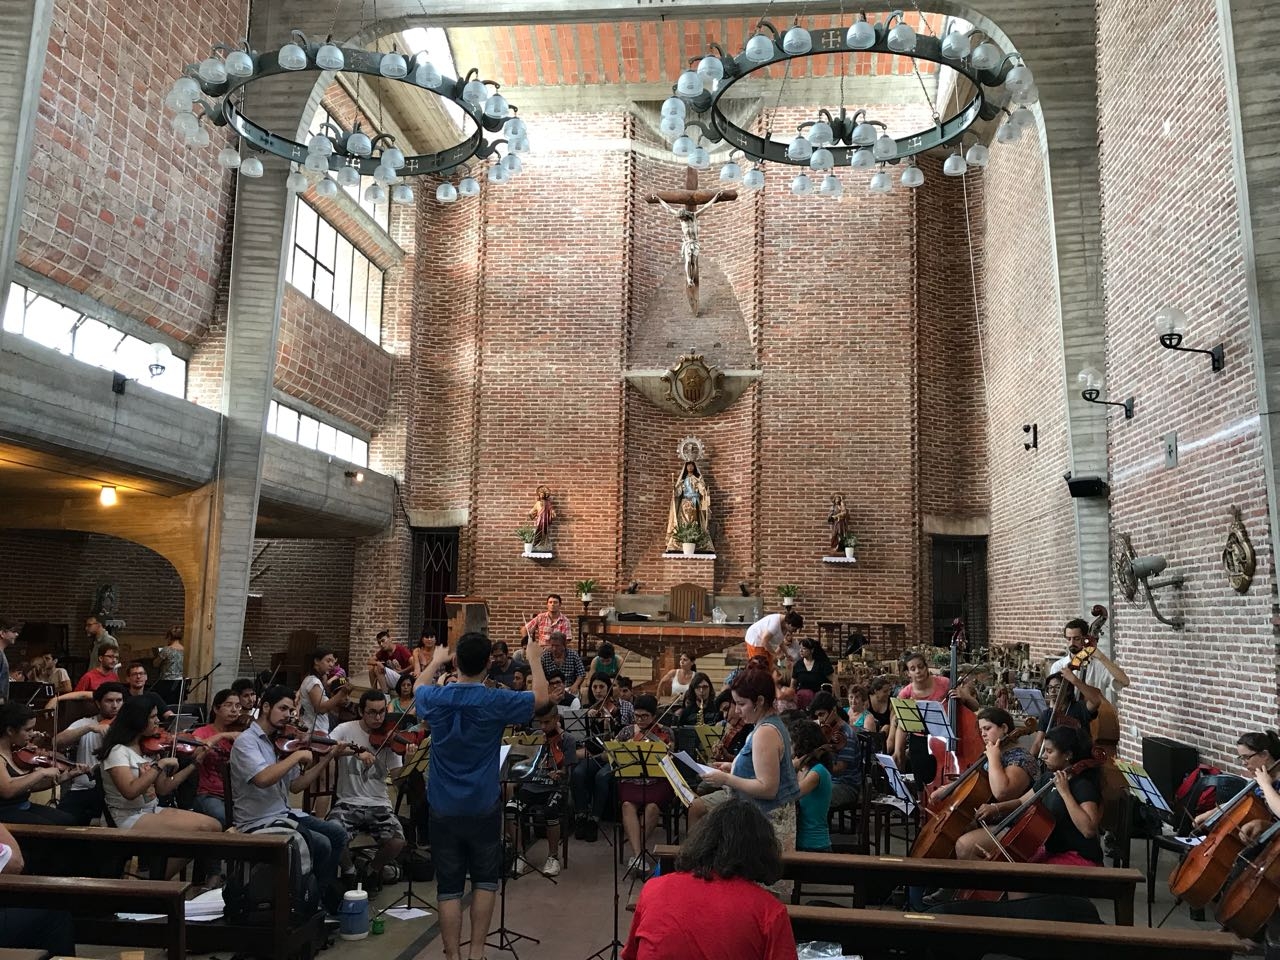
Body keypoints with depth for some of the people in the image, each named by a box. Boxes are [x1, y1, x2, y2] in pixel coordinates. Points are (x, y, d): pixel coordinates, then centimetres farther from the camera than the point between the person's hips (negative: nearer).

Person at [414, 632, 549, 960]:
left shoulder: (436, 698, -7)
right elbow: (542, 697, 2)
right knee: (484, 880, 15)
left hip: (443, 808, 2)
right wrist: (534, 659, 13)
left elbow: (419, 685, 19)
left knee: (449, 887, 8)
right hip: (483, 807, -2)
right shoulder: (496, 702, -15)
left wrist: (436, 661, 35)